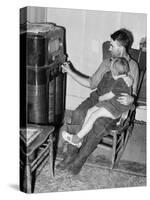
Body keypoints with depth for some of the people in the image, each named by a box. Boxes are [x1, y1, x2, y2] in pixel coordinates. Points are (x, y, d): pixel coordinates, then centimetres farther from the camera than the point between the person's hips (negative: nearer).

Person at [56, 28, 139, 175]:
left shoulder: (132, 67, -4)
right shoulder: (107, 62, 10)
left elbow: (133, 93, -3)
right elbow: (91, 83, 13)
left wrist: (130, 99, -29)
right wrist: (70, 72, 9)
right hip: (97, 97, 4)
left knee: (99, 124, -33)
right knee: (78, 114, -25)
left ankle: (80, 159, -17)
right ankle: (70, 155, -17)